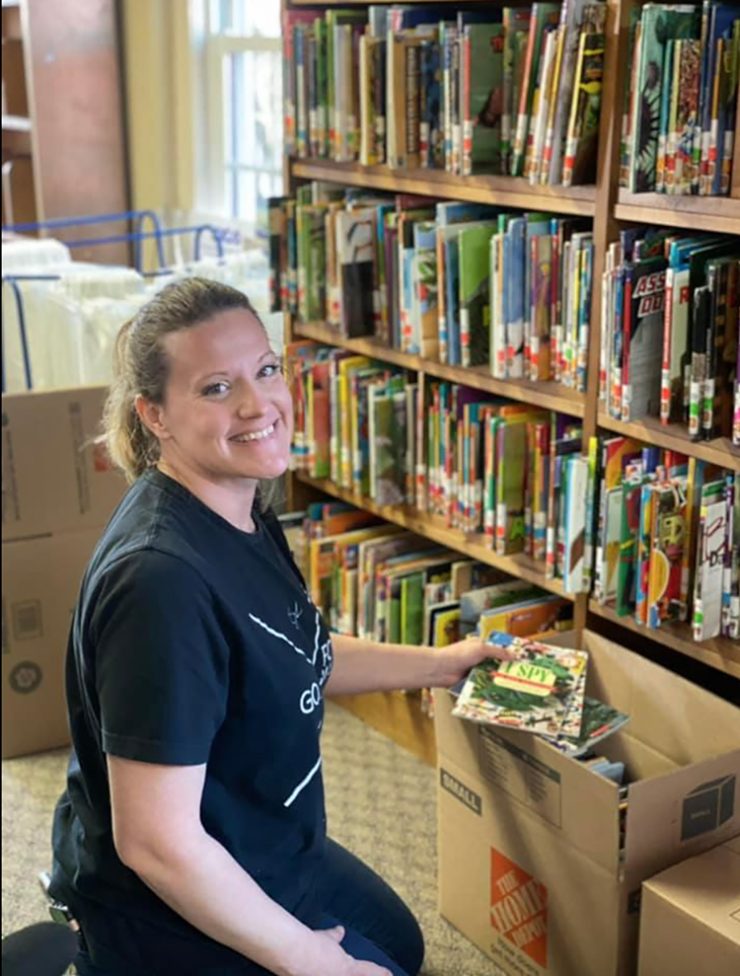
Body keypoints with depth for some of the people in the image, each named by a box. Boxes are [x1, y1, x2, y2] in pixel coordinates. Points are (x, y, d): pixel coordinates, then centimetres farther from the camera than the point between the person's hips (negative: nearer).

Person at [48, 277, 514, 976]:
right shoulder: (162, 579, -34)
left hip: (267, 850, 9)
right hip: (177, 913, -9)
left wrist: (436, 665, 12)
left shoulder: (241, 513, -5)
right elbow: (156, 843, -32)